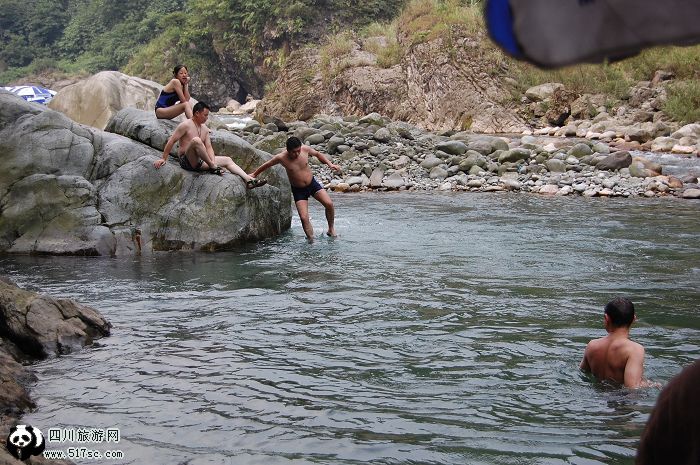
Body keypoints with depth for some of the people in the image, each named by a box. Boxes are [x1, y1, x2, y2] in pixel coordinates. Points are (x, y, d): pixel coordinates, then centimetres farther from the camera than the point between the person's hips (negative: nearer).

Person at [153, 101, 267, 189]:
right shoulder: (186, 125, -8)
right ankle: (213, 167, -29)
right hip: (187, 161, -8)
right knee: (196, 140, -36)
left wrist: (213, 161, -11)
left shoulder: (205, 129, 15)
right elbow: (171, 141, -10)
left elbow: (208, 147, 8)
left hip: (200, 161, 8)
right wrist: (164, 158, -14)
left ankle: (249, 180, -14)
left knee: (227, 160, 0)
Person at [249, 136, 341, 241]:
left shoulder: (305, 149, -15)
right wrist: (254, 174, 12)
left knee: (329, 204, -16)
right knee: (304, 217, -14)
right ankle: (311, 239, 2)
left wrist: (330, 164, -2)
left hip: (312, 183, 2)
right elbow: (266, 165, -1)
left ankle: (331, 229, 6)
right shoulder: (281, 158, -20)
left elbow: (318, 154, 8)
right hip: (298, 190, -2)